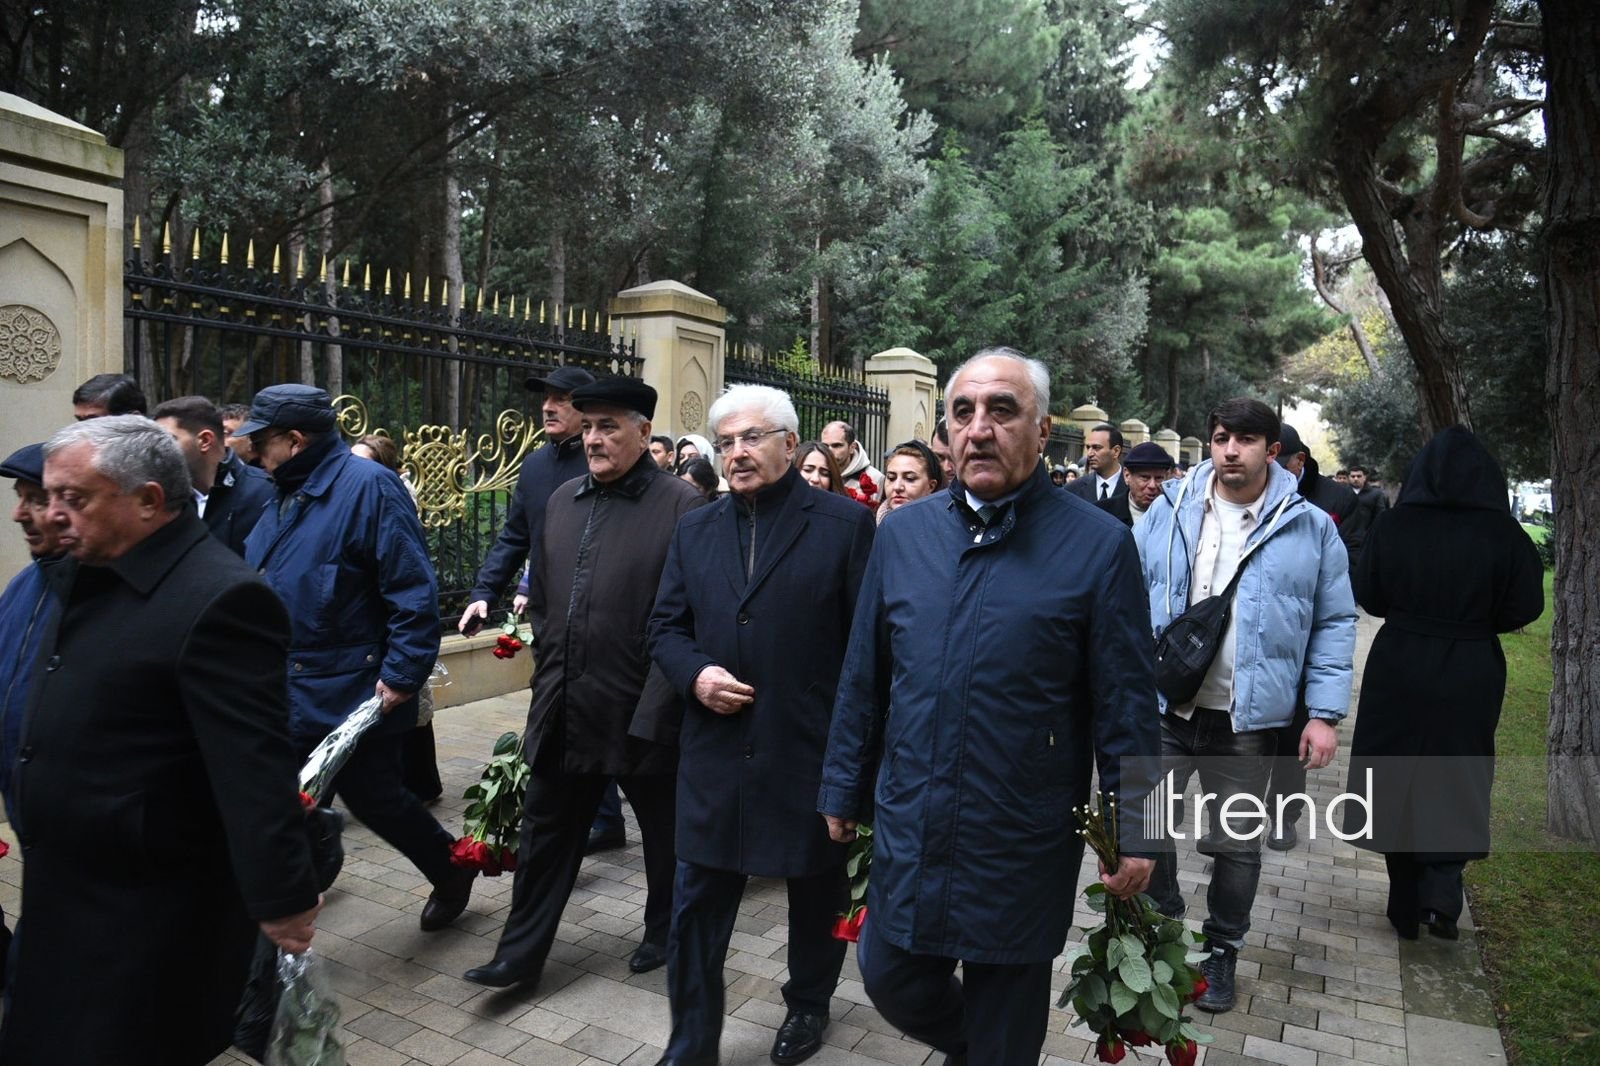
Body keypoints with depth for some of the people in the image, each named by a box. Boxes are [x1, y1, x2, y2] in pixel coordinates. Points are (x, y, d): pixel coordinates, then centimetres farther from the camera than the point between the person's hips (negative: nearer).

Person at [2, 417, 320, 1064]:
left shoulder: (217, 599, -25)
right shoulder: (86, 580, 6)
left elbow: (256, 769, -26)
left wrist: (282, 899, -24)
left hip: (150, 915, -9)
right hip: (67, 893, 9)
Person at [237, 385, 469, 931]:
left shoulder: (369, 486, -16)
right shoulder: (287, 495, 12)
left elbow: (413, 590, -20)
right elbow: (258, 588, 21)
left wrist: (402, 674, -23)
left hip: (355, 693, -8)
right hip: (292, 696, 8)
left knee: (373, 797, 8)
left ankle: (451, 870, 33)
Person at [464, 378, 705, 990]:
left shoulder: (680, 505, -13)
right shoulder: (563, 501, 8)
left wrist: (659, 704, -17)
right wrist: (551, 671, 13)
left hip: (640, 712, -5)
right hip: (563, 707, 6)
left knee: (663, 831, 16)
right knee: (546, 833, 15)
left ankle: (665, 932, 39)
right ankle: (521, 954, 30)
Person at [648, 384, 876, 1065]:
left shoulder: (846, 523, -6)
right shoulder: (695, 532, 7)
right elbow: (665, 627, 11)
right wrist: (695, 674, -10)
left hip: (811, 754, -2)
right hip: (714, 754, 3)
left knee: (816, 897, 19)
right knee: (697, 906, 9)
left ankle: (808, 1004, 45)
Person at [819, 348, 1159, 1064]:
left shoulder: (1097, 544, -11)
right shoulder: (902, 535, 0)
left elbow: (1124, 706, -8)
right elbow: (863, 680, 5)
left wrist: (1131, 830, -6)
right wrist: (844, 789, 10)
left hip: (1023, 850, -3)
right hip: (908, 833, 4)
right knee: (891, 982, 19)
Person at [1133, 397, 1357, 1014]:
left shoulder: (1310, 528, -1)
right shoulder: (1169, 513, 1)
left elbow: (1334, 624, 2)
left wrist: (1325, 715, -4)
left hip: (1248, 722, -1)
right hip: (1162, 709, 1)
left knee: (1237, 843, 12)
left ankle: (1222, 949, 35)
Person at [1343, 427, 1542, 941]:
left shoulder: (1392, 525, -9)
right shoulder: (1502, 532, -11)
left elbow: (1368, 596, -2)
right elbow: (1524, 607, -6)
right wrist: (1476, 614, 11)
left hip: (1399, 671, 0)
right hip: (1470, 677, 0)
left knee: (1398, 782, 13)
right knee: (1457, 782, 17)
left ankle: (1406, 908, 23)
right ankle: (1441, 894, 3)